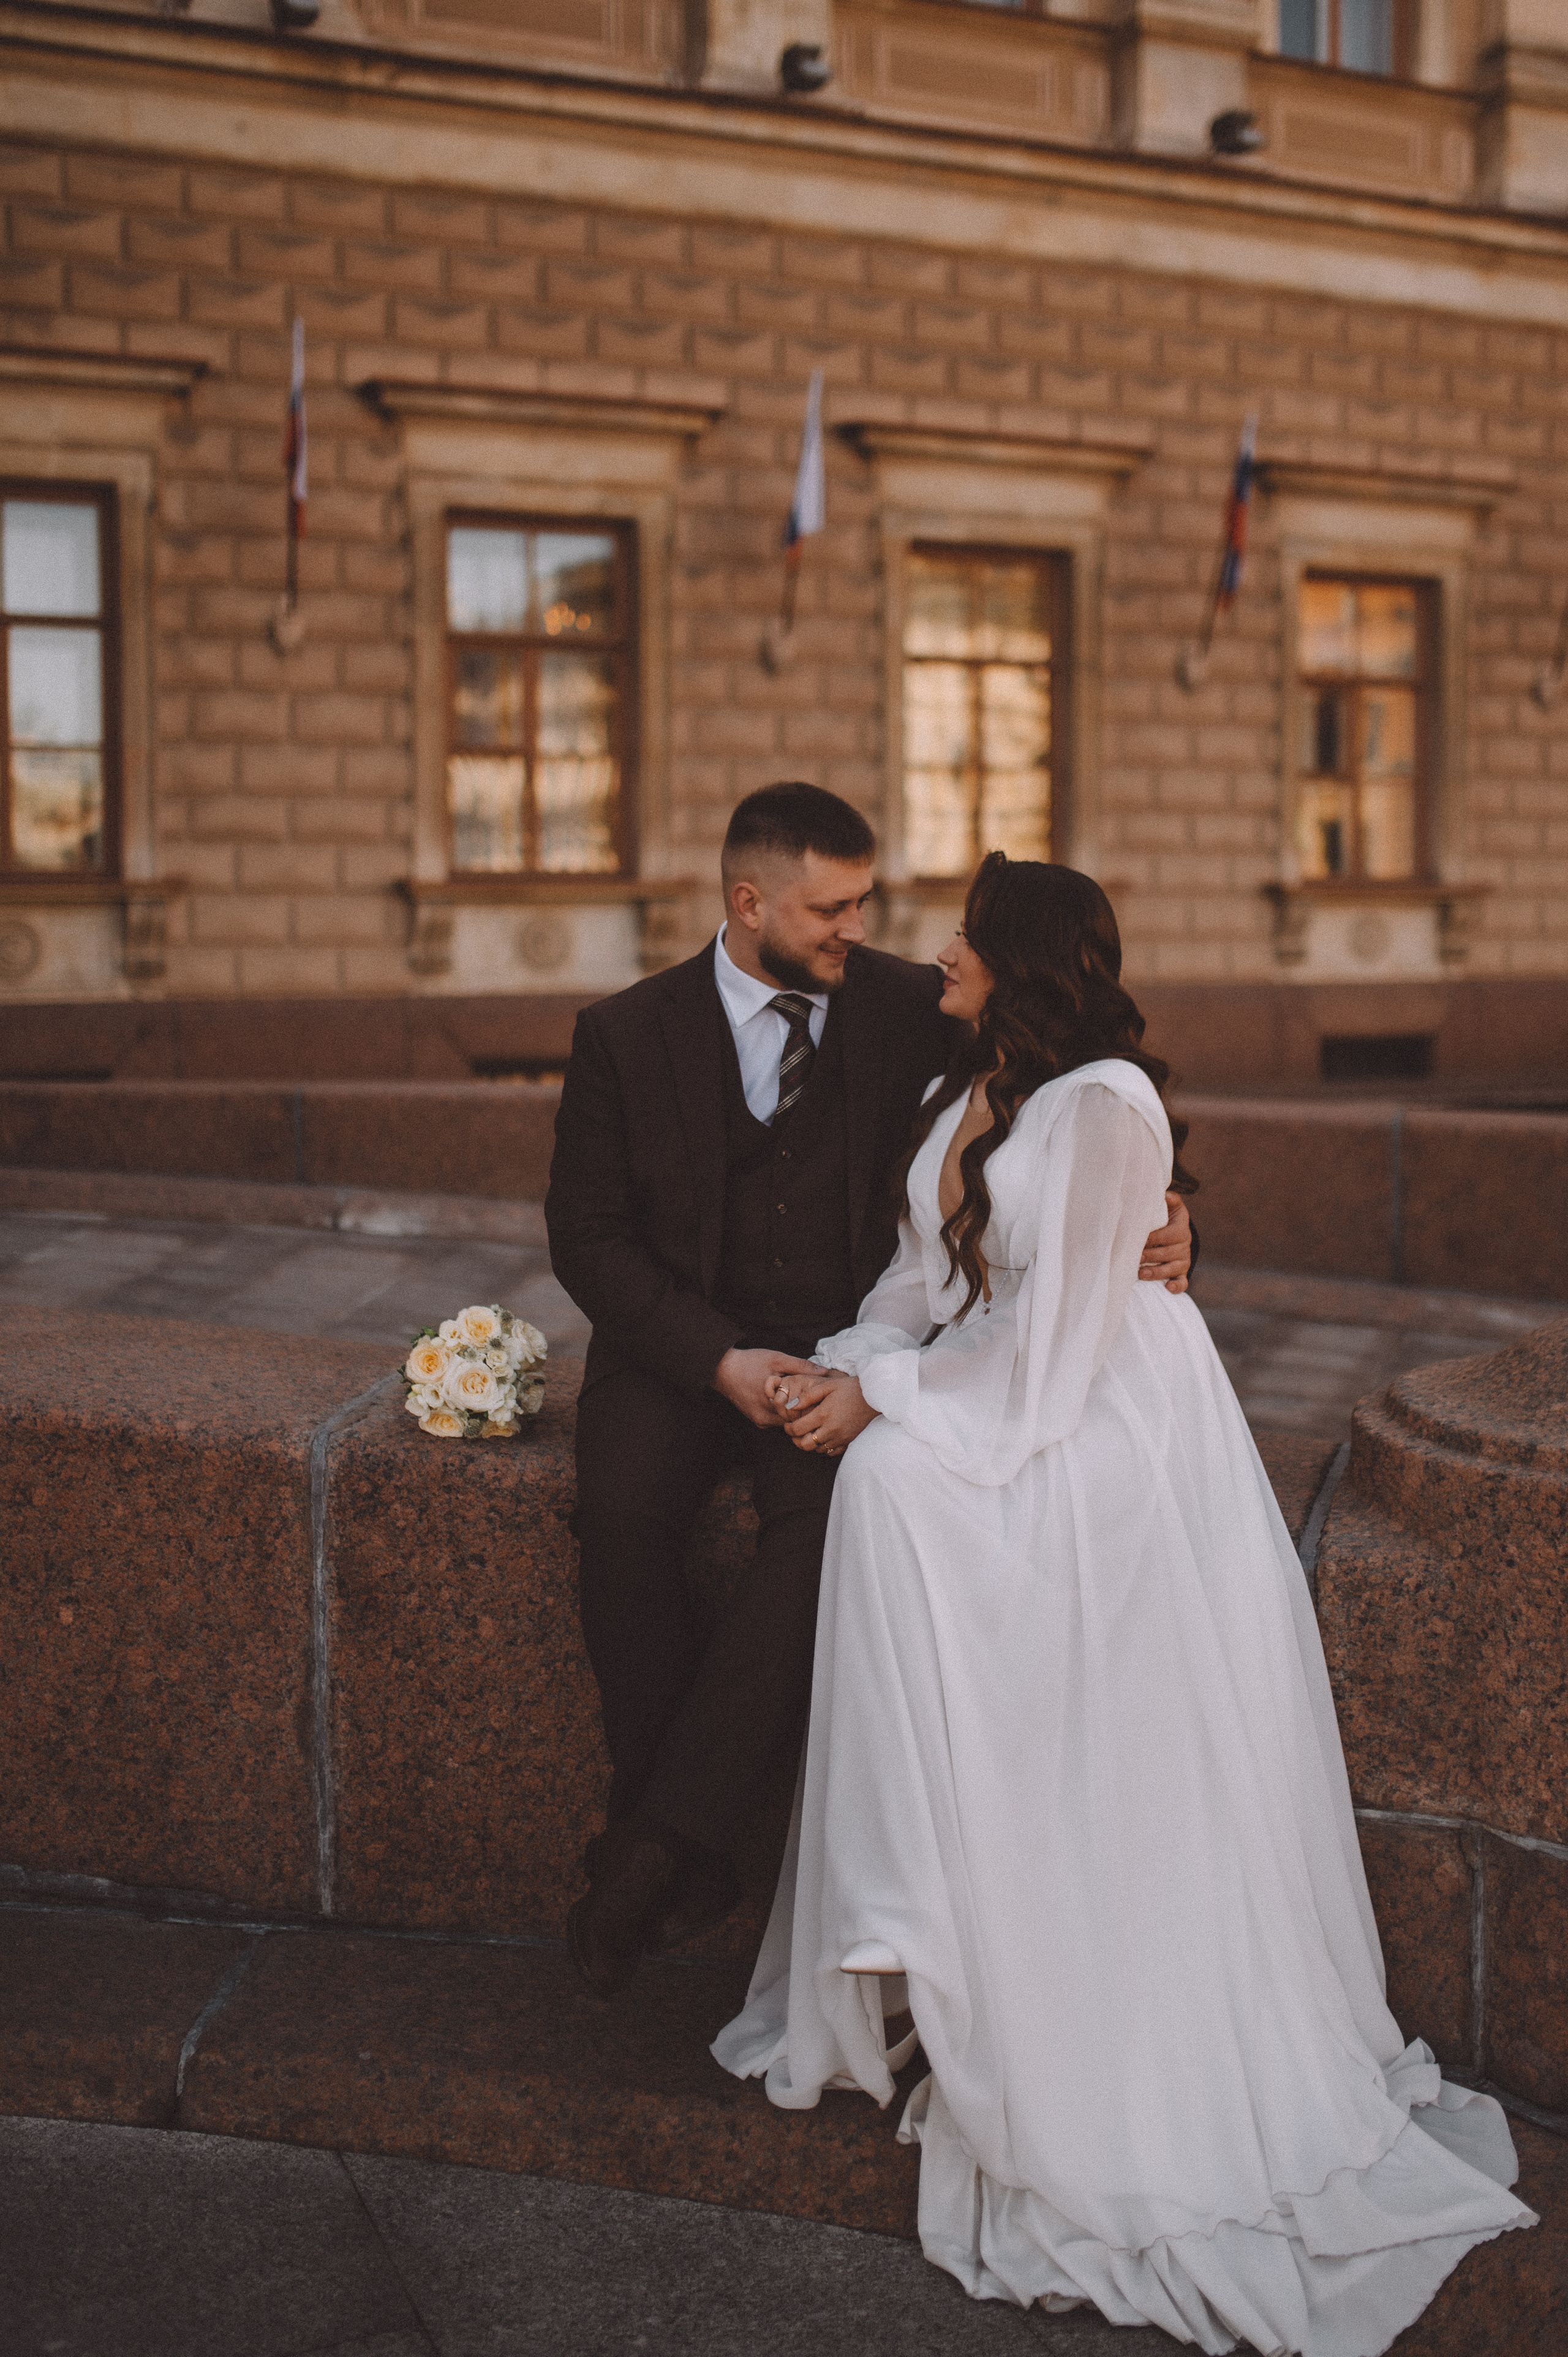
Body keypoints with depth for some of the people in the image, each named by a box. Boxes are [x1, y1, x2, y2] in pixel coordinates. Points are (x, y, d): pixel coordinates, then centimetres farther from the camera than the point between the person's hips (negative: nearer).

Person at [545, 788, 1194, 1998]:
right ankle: (692, 1861, -14)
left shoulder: (908, 1009, 0)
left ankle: (657, 1845, -22)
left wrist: (1152, 1220, -19)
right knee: (624, 1513, -30)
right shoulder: (628, 1031, -1)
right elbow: (587, 1232, 0)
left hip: (838, 1345, 0)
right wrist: (717, 1359, -14)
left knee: (835, 1523, -31)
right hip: (677, 1343, 1)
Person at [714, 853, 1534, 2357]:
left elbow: (1045, 1336, -19)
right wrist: (847, 1369, -7)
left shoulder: (1102, 1107, -19)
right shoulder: (962, 1096, 9)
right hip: (999, 1434, 8)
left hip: (1099, 1448, -8)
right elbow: (925, 1274, 11)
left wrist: (881, 1398, -14)